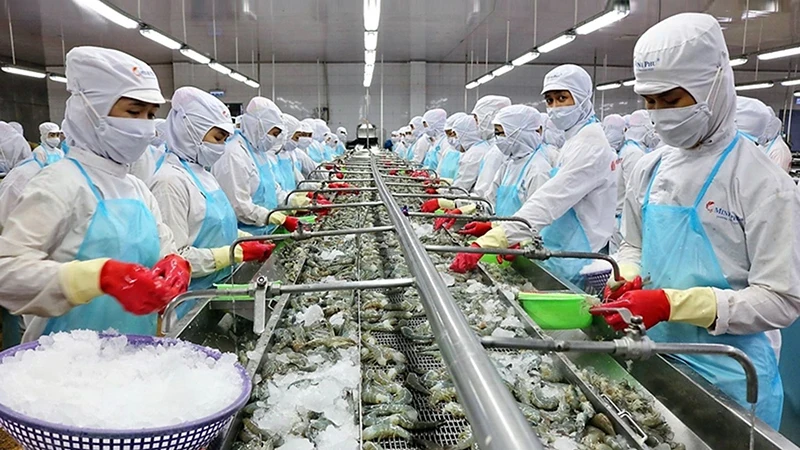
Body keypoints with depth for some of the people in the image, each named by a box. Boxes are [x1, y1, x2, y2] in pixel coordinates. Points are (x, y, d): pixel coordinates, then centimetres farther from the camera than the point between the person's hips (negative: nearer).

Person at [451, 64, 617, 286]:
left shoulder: (589, 144, -16)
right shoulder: (577, 140, 14)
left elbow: (548, 202, -26)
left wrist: (487, 243, -32)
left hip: (576, 268, -9)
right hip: (565, 259, 9)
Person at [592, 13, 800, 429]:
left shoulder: (762, 182, -15)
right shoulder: (649, 170, 1)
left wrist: (672, 303, -28)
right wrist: (628, 281, -10)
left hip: (728, 377, -5)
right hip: (657, 357, 5)